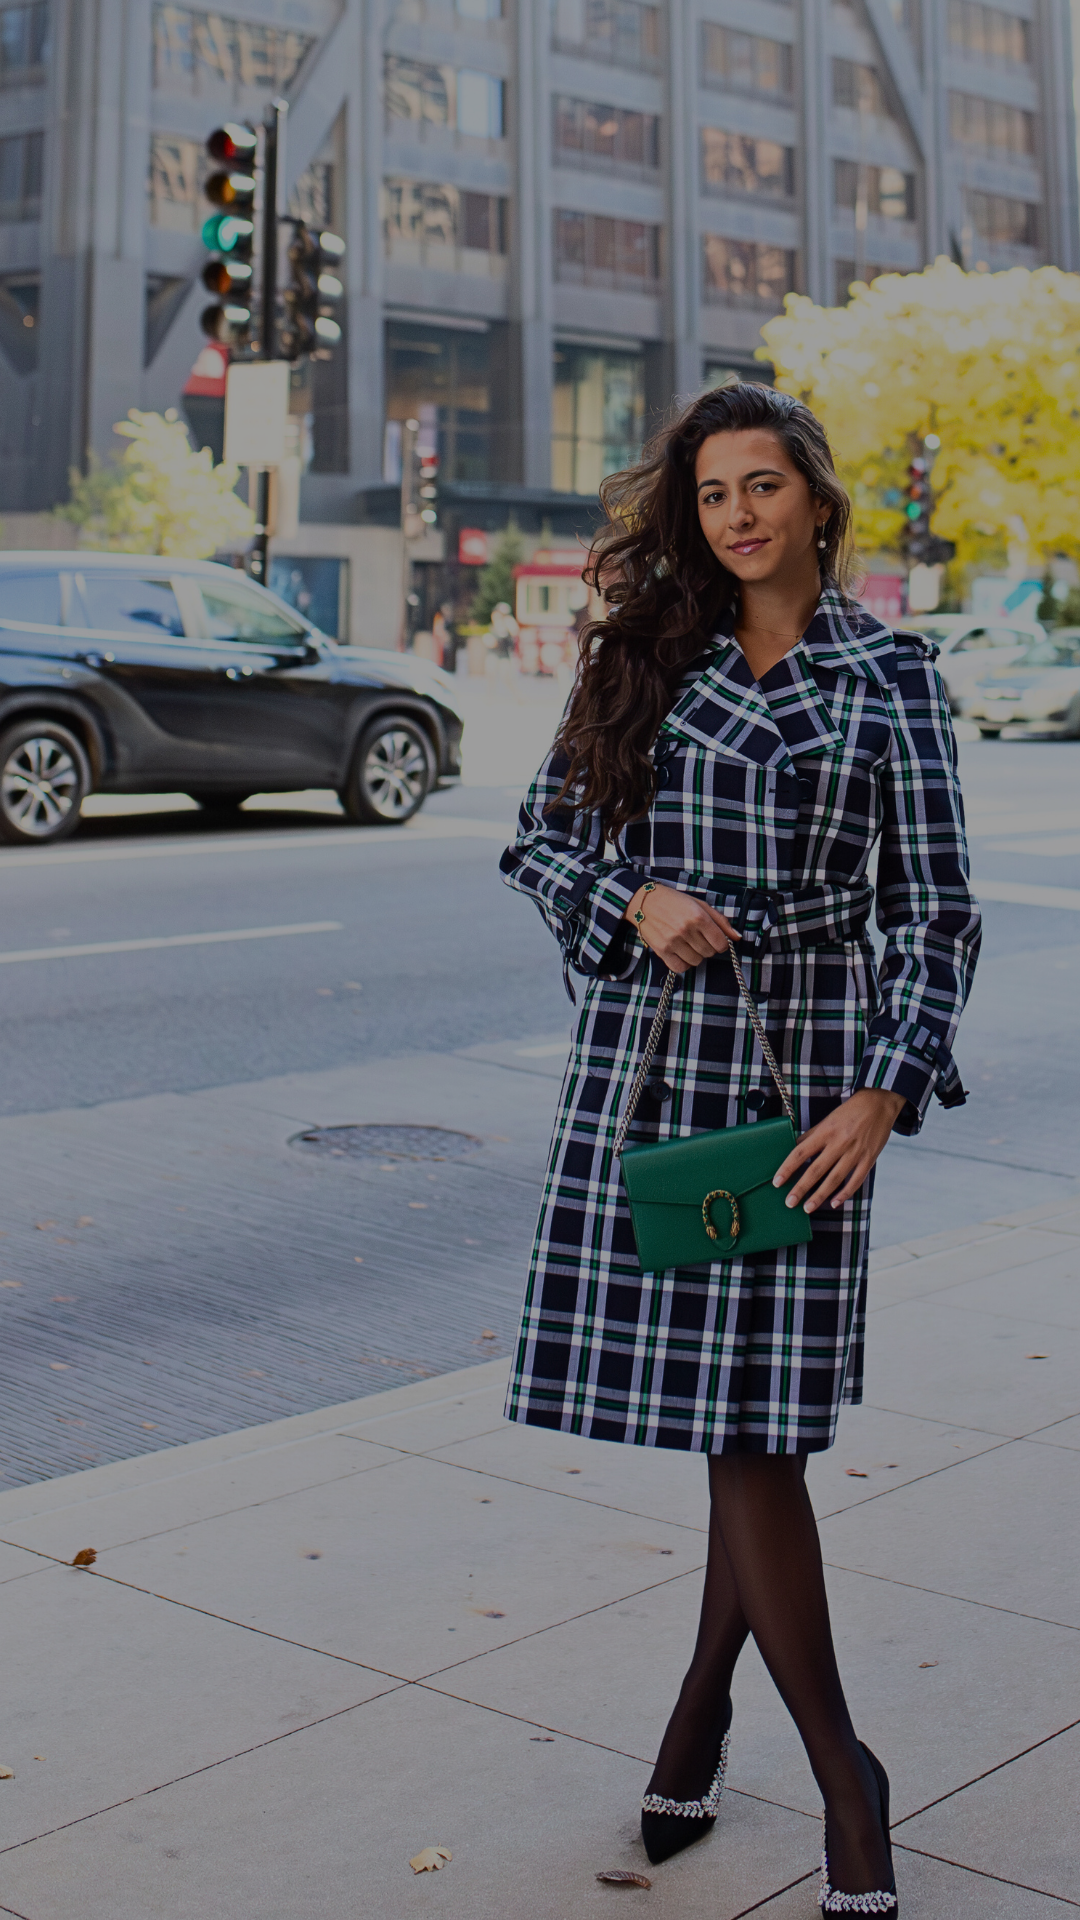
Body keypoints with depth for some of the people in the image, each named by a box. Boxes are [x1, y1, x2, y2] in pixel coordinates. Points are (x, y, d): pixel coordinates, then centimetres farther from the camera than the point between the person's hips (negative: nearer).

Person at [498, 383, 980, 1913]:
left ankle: (708, 1700, 17)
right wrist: (635, 895, -8)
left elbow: (935, 912, 3)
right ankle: (841, 1775, 15)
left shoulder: (888, 672, 4)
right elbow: (542, 841, 13)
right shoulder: (644, 652, 11)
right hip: (647, 1042, 2)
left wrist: (887, 1093, -8)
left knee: (760, 1408, -5)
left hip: (807, 1056, -2)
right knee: (730, 1414, 2)